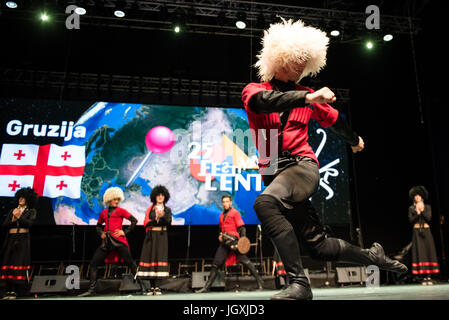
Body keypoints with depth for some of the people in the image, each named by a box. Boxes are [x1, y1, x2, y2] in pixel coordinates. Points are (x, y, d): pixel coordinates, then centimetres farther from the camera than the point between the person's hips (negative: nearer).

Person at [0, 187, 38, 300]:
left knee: (18, 263, -8)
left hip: (23, 239, -4)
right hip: (10, 239, 4)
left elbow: (30, 223, -9)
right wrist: (12, 220, -8)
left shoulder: (31, 211, 8)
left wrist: (18, 217, -16)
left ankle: (14, 291, -5)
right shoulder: (12, 211, 17)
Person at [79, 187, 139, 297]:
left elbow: (134, 220, 1)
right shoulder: (104, 212, 16)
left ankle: (142, 286, 0)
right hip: (106, 241, 5)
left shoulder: (120, 211, 4)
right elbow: (98, 225, 30)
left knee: (129, 262, -8)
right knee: (93, 263, 1)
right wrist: (101, 233, 11)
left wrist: (125, 232, -4)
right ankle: (91, 290, 10)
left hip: (118, 240, -5)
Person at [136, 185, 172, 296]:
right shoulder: (150, 209, 12)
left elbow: (168, 222, -4)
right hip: (151, 236, 0)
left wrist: (162, 216, -22)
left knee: (160, 258, -8)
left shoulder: (167, 210, 11)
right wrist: (155, 219, -13)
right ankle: (150, 287, -2)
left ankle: (156, 287, -6)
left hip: (162, 236, 0)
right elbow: (146, 223, 2)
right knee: (149, 257, -6)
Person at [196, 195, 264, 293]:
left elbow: (242, 227, -5)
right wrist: (220, 235, 13)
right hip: (224, 242, 6)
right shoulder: (221, 215, 20)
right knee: (216, 263, 6)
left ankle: (259, 281, -5)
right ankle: (207, 287, 13)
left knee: (243, 259, -14)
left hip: (234, 240, -6)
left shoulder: (235, 212, 1)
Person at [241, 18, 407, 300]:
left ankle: (299, 283, -29)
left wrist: (355, 139, 46)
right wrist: (308, 98, -28)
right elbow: (265, 100, -17)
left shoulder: (307, 97, 15)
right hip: (274, 175, 1)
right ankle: (372, 256, 25)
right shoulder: (254, 90, 8)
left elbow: (334, 119, 32)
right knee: (320, 247, 0)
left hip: (302, 166, -1)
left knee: (265, 203, -34)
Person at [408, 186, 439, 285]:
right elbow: (411, 220, -3)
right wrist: (417, 213, -13)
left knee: (429, 252, -5)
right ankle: (424, 277, -5)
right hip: (417, 232, -1)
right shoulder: (411, 208, 8)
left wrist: (422, 210, -10)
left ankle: (429, 277, -4)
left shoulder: (427, 207, 10)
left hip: (426, 231, 1)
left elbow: (429, 218, -4)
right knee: (420, 253, -6)